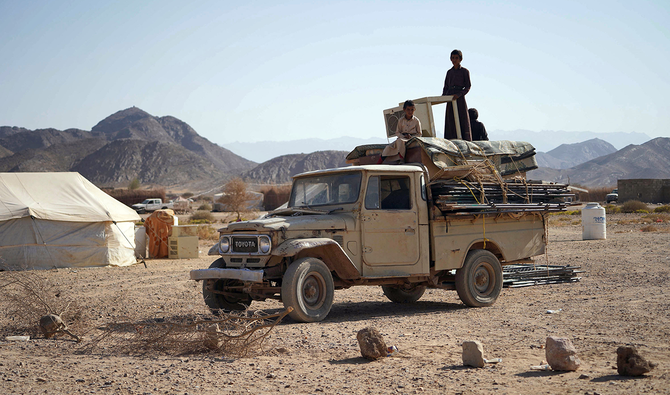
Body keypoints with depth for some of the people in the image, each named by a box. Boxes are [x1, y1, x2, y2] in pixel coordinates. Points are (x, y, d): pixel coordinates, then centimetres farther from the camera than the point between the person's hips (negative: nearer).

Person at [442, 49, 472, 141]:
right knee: (450, 123, -1)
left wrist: (459, 94, -19)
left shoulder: (465, 71, 3)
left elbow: (467, 87, -3)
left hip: (460, 99, -4)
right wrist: (443, 96, 0)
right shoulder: (449, 72, 16)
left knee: (462, 121, -8)